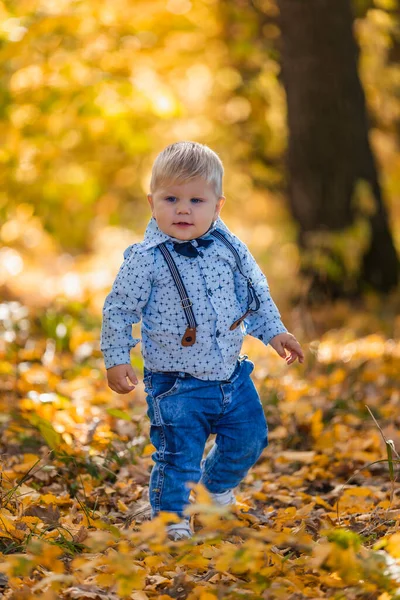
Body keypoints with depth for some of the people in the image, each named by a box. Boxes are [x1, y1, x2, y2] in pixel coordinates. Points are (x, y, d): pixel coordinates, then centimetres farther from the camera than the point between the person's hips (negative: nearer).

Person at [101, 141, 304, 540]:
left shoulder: (230, 248, -1)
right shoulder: (146, 259, -14)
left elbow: (257, 292, 14)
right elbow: (118, 309, -6)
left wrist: (274, 331, 11)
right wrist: (116, 359, -8)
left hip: (231, 373, 5)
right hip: (175, 384, -5)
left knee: (249, 438, 16)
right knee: (178, 455, -3)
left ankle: (218, 483, 44)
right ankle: (170, 515, 19)